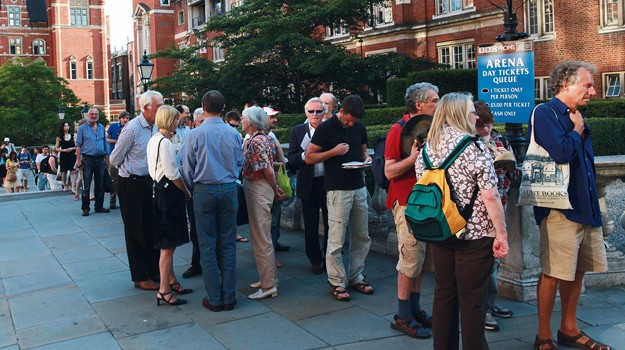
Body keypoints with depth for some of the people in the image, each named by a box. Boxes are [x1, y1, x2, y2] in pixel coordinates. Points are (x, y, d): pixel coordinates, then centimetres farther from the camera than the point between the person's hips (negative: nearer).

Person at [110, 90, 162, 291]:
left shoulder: (155, 128, 5)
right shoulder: (132, 129, -17)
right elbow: (114, 159, -7)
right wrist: (131, 171, 6)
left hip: (149, 182, 7)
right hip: (132, 185, -7)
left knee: (152, 229, 14)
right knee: (136, 232, 4)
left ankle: (154, 272, 27)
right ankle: (140, 278, 14)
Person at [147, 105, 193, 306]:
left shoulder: (154, 140, 13)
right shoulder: (164, 142, -18)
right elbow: (173, 174, -19)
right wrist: (186, 192, -6)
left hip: (160, 190, 11)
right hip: (169, 194, -11)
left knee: (168, 244, 18)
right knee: (168, 246, -4)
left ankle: (172, 281, 29)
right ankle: (164, 290, 3)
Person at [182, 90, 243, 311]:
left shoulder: (195, 134, -8)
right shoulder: (233, 133, -2)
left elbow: (187, 169, -3)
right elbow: (240, 164, 6)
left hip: (203, 191, -2)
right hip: (229, 190, 2)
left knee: (207, 245, 5)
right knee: (228, 244, 8)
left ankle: (214, 299, 9)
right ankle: (229, 297, 13)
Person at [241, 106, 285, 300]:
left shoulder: (256, 141, -18)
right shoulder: (261, 139, 13)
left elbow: (268, 170, -21)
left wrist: (275, 189, -8)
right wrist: (275, 188, 9)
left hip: (259, 189, -10)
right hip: (254, 189, 10)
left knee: (261, 238, -4)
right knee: (261, 236, 17)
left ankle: (268, 286, 3)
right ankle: (268, 278, 28)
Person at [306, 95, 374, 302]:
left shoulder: (359, 127, 10)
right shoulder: (326, 128, -7)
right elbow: (309, 157, -6)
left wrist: (366, 158, 0)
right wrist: (334, 151, -17)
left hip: (359, 188, 6)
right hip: (338, 190, -6)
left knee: (362, 237, 11)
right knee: (336, 240, -3)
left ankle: (356, 277, 24)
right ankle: (337, 283, 8)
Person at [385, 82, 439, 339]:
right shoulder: (399, 130, -11)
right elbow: (389, 171, -15)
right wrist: (413, 158, -27)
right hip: (408, 204, -8)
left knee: (424, 259, 13)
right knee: (411, 260, -3)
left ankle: (415, 309, 26)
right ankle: (403, 317, 10)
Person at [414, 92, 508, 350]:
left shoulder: (427, 147, 6)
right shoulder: (472, 146, -13)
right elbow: (490, 196, -17)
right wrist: (501, 234, -11)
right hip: (474, 234, -6)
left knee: (444, 294, 14)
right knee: (472, 299, 3)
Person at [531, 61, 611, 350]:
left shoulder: (575, 116, 16)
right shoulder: (546, 113, -9)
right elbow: (562, 152, -25)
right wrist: (577, 131, -6)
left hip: (585, 207, 9)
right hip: (560, 207, -9)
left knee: (576, 271, 14)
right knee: (553, 274, -3)